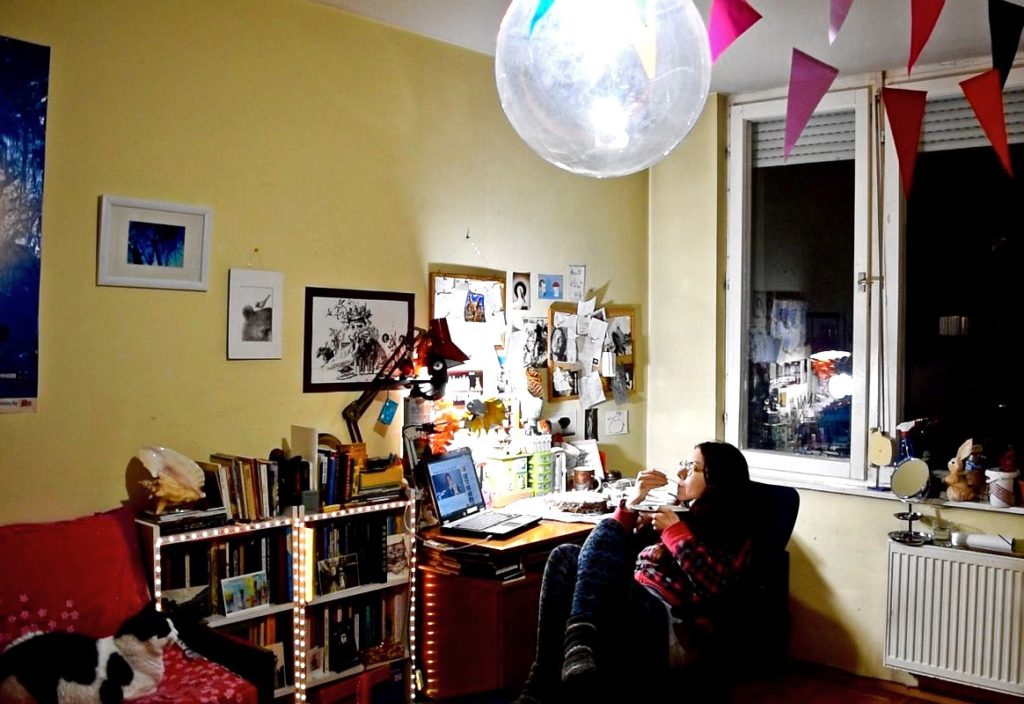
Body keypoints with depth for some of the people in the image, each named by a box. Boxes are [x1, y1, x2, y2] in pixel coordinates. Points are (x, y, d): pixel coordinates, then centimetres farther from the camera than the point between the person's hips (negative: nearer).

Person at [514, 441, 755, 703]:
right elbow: (619, 550, 21)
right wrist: (632, 502, 8)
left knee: (606, 531, -26)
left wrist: (675, 531, -5)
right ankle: (544, 683, -31)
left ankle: (579, 644, -49)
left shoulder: (732, 533, 10)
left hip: (663, 617, -6)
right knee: (565, 557, -23)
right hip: (630, 601, 6)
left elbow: (708, 587, -10)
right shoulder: (675, 511, 27)